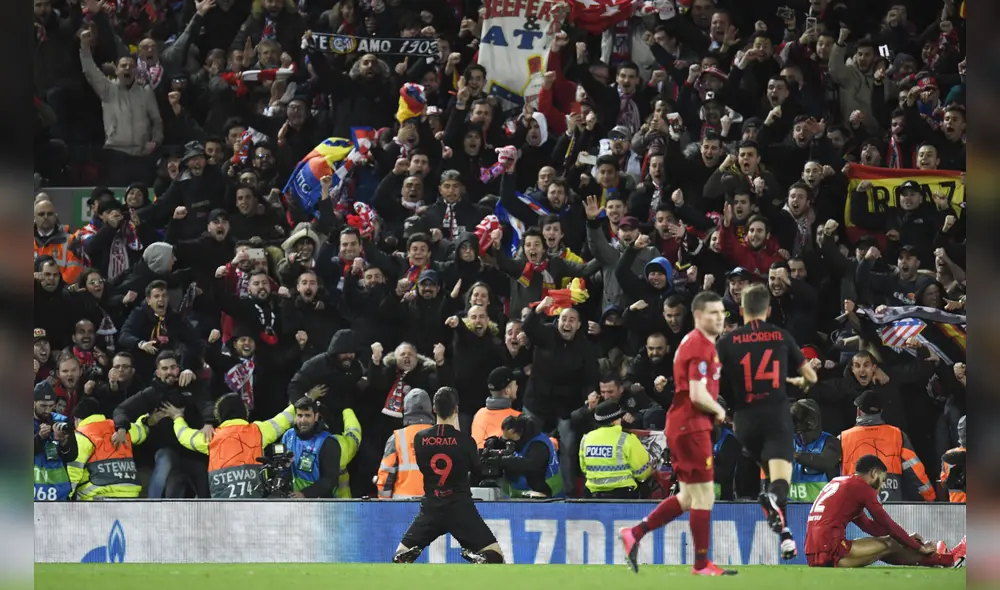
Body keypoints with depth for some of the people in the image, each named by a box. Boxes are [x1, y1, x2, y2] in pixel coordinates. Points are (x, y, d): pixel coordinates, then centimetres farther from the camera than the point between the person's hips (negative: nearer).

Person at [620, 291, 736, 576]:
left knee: (688, 497, 16)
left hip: (682, 424, 10)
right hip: (691, 425, -10)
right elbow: (697, 395, -23)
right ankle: (702, 564, 1)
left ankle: (634, 534, 15)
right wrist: (719, 411, -6)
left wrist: (713, 410, 12)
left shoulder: (693, 341, 17)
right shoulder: (701, 346, -15)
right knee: (704, 496, -4)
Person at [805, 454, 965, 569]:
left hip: (814, 556, 9)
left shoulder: (837, 483, 23)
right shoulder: (862, 487, -4)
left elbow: (866, 524, 28)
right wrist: (920, 547, 12)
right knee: (888, 545, 3)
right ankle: (947, 560, 15)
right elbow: (888, 524, 1)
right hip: (831, 553, -9)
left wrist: (906, 538, 28)